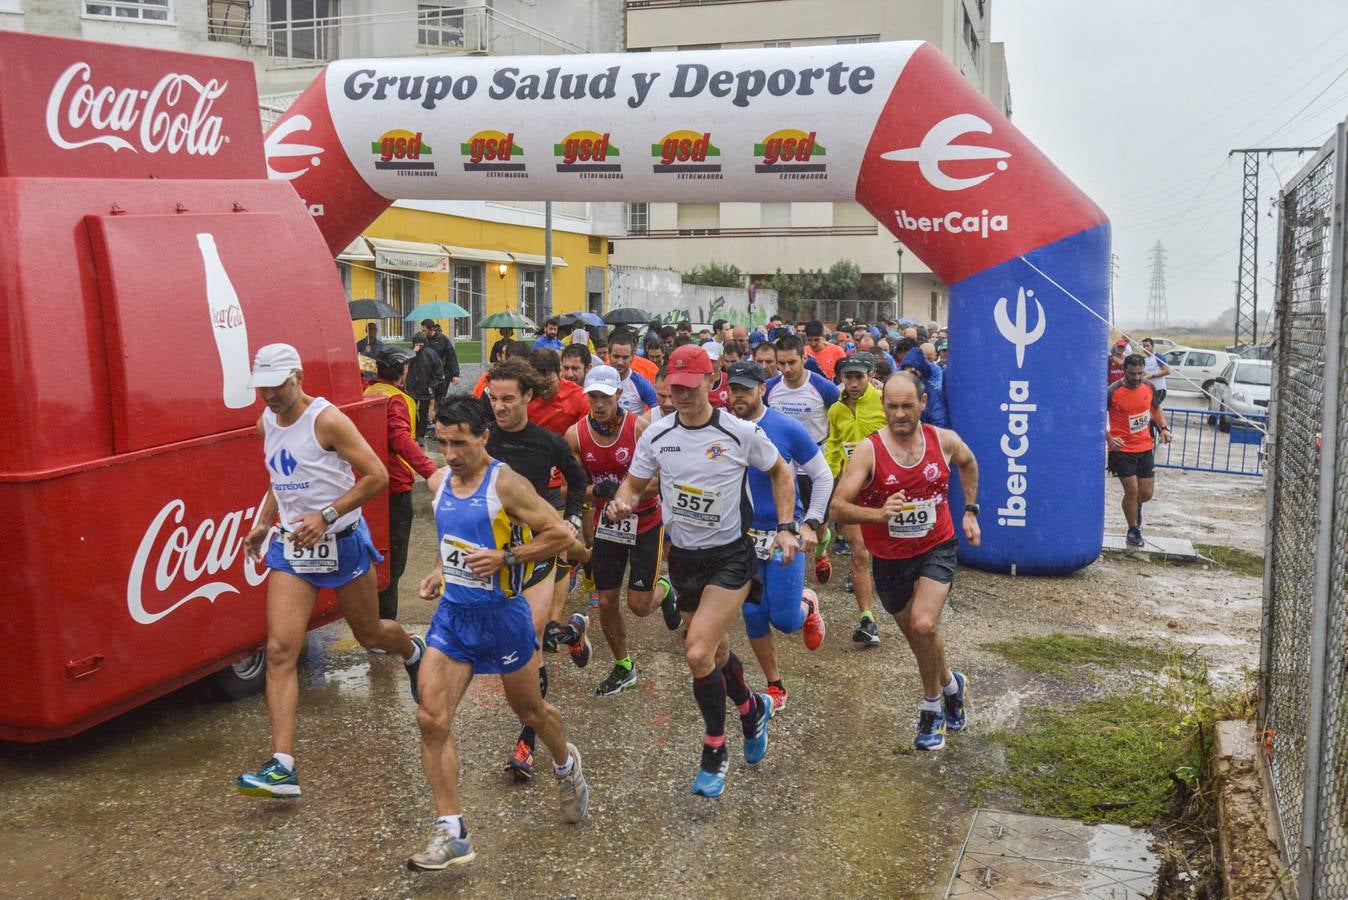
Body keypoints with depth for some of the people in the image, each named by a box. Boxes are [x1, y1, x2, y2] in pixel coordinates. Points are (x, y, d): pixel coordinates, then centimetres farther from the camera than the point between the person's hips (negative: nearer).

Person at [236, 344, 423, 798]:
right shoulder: (266, 423, 5)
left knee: (369, 634, 15)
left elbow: (377, 475, -18)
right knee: (280, 650, -11)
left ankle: (413, 651, 53)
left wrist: (326, 516, -23)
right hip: (290, 546, 5)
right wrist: (264, 523, 8)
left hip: (341, 542, -5)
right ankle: (282, 767, -13)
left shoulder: (327, 420, -16)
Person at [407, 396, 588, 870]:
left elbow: (560, 534, -16)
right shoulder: (438, 483, 4)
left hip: (501, 615, -5)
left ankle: (566, 765, 49)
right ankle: (451, 833, -1)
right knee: (431, 718, -9)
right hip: (452, 614, 5)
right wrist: (442, 571, 6)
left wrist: (504, 558, -24)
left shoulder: (506, 484, -17)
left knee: (530, 711, 15)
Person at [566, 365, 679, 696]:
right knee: (606, 603, 6)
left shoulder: (640, 427, -20)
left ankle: (664, 590, 36)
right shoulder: (575, 435, -11)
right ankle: (623, 667, 29)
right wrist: (595, 490, -23)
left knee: (639, 605, -1)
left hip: (645, 522, -3)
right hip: (606, 524, 3)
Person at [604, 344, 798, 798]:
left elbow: (781, 472, 4)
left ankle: (714, 751, 3)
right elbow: (633, 484, 5)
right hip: (683, 556, 5)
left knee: (698, 653, -18)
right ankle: (753, 710, 48)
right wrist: (621, 502, -19)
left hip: (730, 556, -4)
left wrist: (786, 528, -4)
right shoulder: (656, 435, -4)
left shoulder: (741, 433, -13)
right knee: (714, 651, 17)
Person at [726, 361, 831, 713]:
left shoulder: (787, 428, -12)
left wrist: (811, 524, -8)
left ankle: (807, 605, 31)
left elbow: (823, 477, -3)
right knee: (753, 616, 5)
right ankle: (775, 687, 24)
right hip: (743, 537, 3)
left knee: (785, 620, -5)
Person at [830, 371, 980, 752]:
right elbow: (838, 507, -23)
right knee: (917, 635, 14)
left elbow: (968, 463, 17)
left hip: (937, 548, 0)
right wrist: (879, 514, -39)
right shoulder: (868, 450, -18)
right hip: (890, 559, 1)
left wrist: (970, 511, 14)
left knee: (924, 625, -22)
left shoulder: (944, 440, -8)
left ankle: (932, 707, 2)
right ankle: (950, 684, 44)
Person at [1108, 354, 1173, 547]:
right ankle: (1133, 531, 12)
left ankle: (1136, 506, 44)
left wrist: (1163, 428, 2)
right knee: (1132, 490, -8)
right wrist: (1109, 439, -22)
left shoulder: (1149, 388, 0)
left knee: (1146, 493, 7)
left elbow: (1156, 409, 19)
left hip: (1145, 447, 5)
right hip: (1122, 449, -5)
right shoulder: (1112, 392, -15)